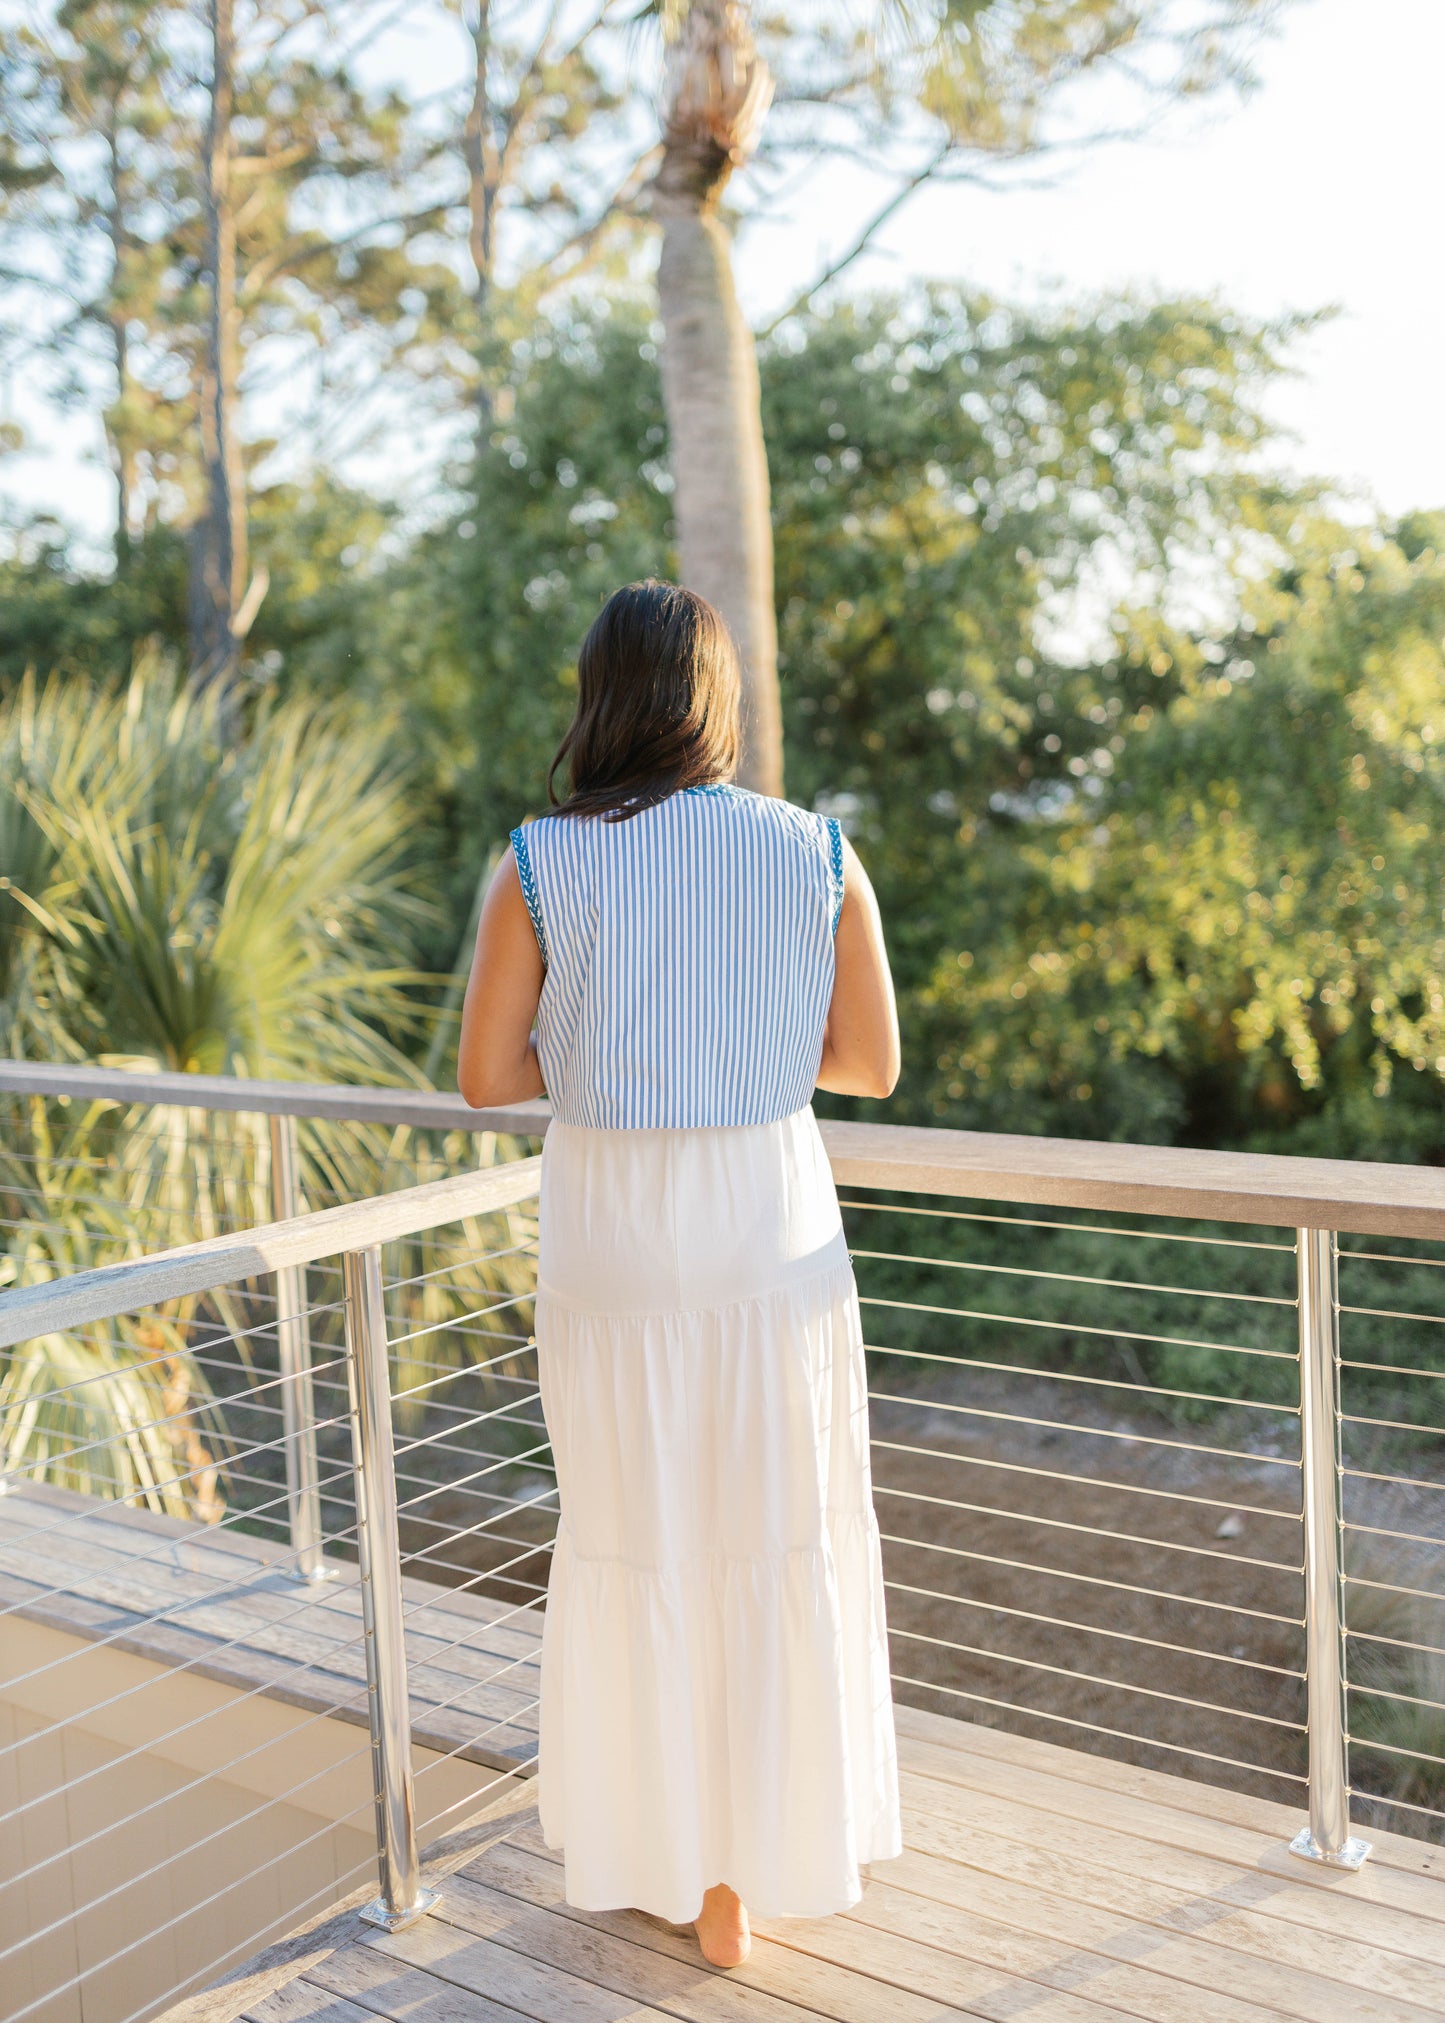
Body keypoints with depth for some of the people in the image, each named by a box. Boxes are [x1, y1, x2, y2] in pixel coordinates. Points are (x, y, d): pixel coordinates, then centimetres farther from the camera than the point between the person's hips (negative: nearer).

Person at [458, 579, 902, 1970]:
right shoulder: (819, 855, -5)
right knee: (783, 1543, 17)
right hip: (773, 1227, 1)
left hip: (610, 1231, 0)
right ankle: (793, 1841, 32)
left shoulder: (538, 866, -9)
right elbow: (870, 1063, 0)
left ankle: (693, 1875, 29)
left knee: (645, 1551, 15)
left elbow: (485, 1078, -6)